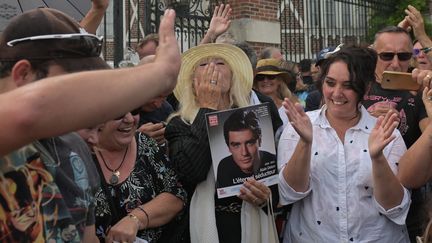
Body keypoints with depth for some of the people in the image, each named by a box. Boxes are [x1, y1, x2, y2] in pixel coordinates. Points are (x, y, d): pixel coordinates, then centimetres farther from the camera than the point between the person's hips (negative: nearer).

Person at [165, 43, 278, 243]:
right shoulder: (179, 124, -4)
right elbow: (190, 171, -22)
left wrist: (268, 196, -14)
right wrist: (207, 108, -14)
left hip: (252, 227, 2)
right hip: (206, 227, -2)